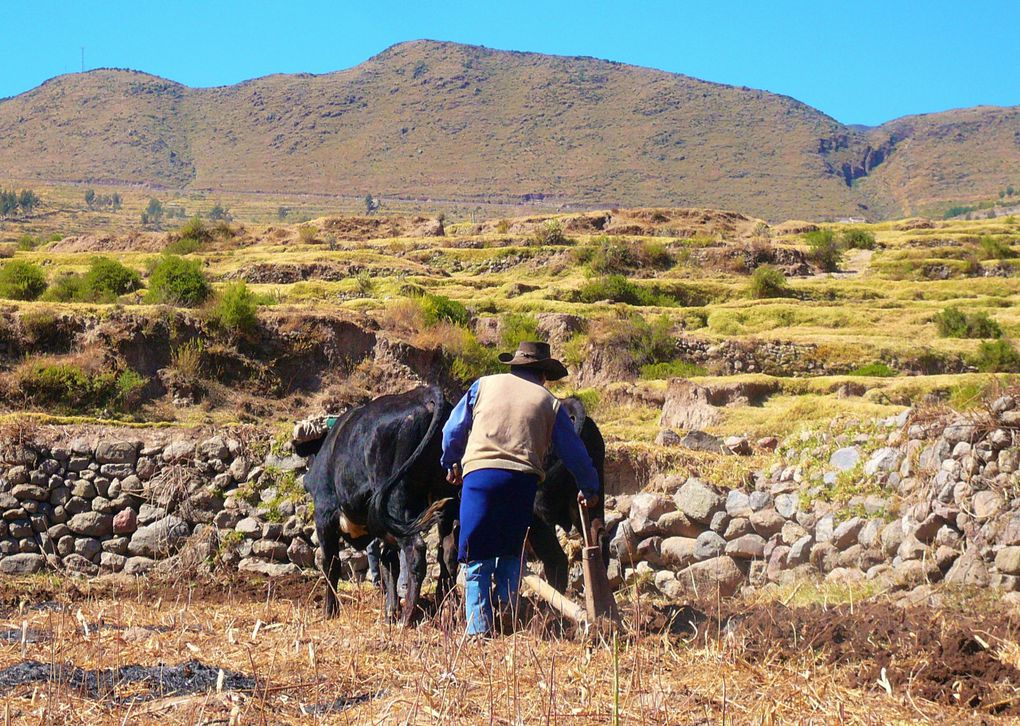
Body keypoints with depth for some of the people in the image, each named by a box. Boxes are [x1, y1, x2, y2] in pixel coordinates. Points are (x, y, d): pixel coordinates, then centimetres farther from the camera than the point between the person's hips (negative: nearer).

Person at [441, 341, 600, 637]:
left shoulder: (484, 385, 15)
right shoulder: (549, 402, 15)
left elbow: (452, 429, 17)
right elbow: (574, 451, 19)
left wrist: (451, 465, 33)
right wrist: (589, 488, 32)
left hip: (479, 473, 0)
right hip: (523, 480, 1)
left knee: (477, 559, 4)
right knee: (511, 557, 17)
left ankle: (478, 629, -3)